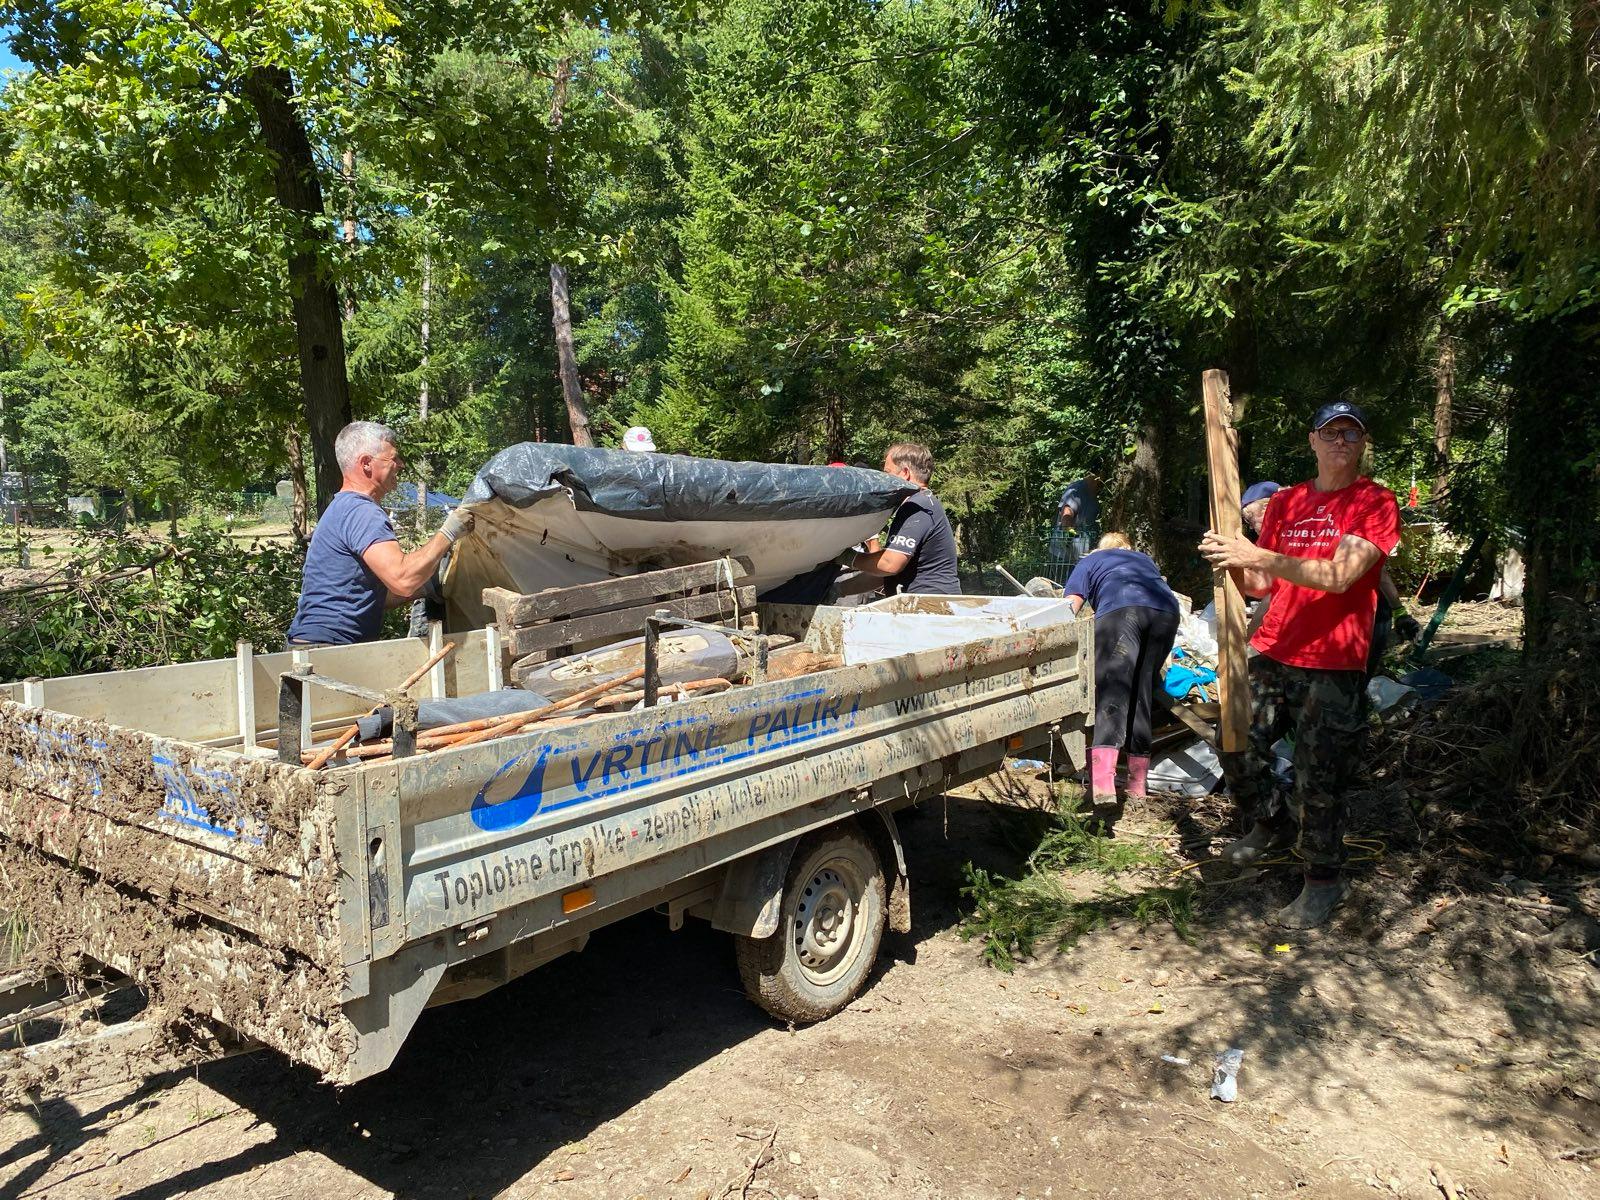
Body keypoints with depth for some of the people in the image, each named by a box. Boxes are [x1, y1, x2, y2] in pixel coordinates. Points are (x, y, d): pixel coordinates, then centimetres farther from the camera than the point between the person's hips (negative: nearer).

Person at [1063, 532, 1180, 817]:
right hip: (1167, 610, 4)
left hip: (1121, 609, -4)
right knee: (1142, 695, 12)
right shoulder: (1144, 559, 41)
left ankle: (1103, 785, -29)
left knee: (1110, 691, -13)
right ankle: (1137, 786, 13)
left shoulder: (1089, 562, 30)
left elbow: (1068, 611, 16)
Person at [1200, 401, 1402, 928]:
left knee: (1319, 782, -2)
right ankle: (1272, 827, 34)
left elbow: (1339, 576, -19)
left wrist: (1260, 555, -28)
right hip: (1274, 654, 5)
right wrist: (1234, 562, -10)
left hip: (1333, 666, -5)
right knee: (1238, 750, 7)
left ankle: (1323, 880, 18)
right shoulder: (1285, 502, 12)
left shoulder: (1375, 502, -4)